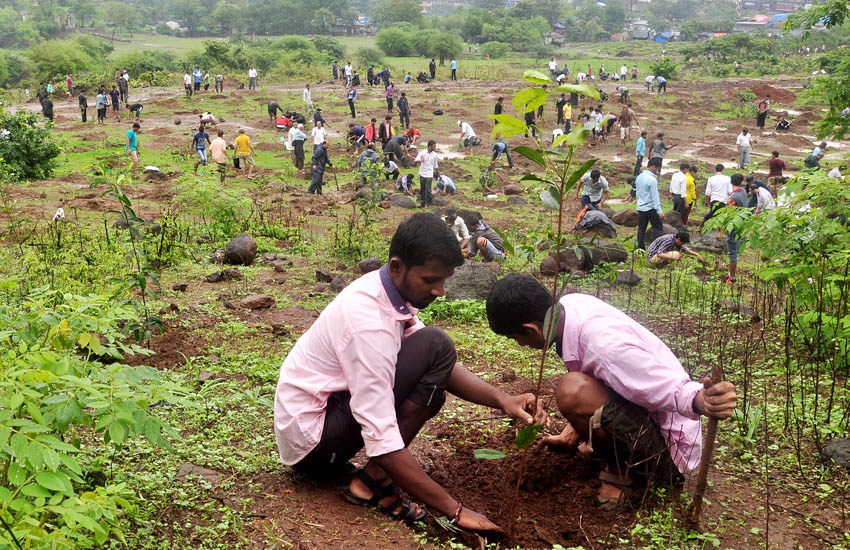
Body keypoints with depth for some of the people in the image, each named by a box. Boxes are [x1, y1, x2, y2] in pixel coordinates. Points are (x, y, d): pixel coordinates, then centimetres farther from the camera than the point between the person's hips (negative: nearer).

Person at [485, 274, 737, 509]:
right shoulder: (570, 304, -5)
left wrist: (702, 401, -50)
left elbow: (676, 392, -28)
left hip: (669, 452, -9)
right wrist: (573, 432, 17)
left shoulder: (602, 344, -32)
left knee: (572, 391, -30)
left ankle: (621, 472, -6)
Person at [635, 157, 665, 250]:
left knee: (641, 229, 10)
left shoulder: (639, 177, 7)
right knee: (659, 229, 2)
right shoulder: (652, 179, -17)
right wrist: (659, 211, -16)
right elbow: (655, 196, -18)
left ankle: (641, 248, 12)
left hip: (640, 208, 7)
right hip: (651, 208, -7)